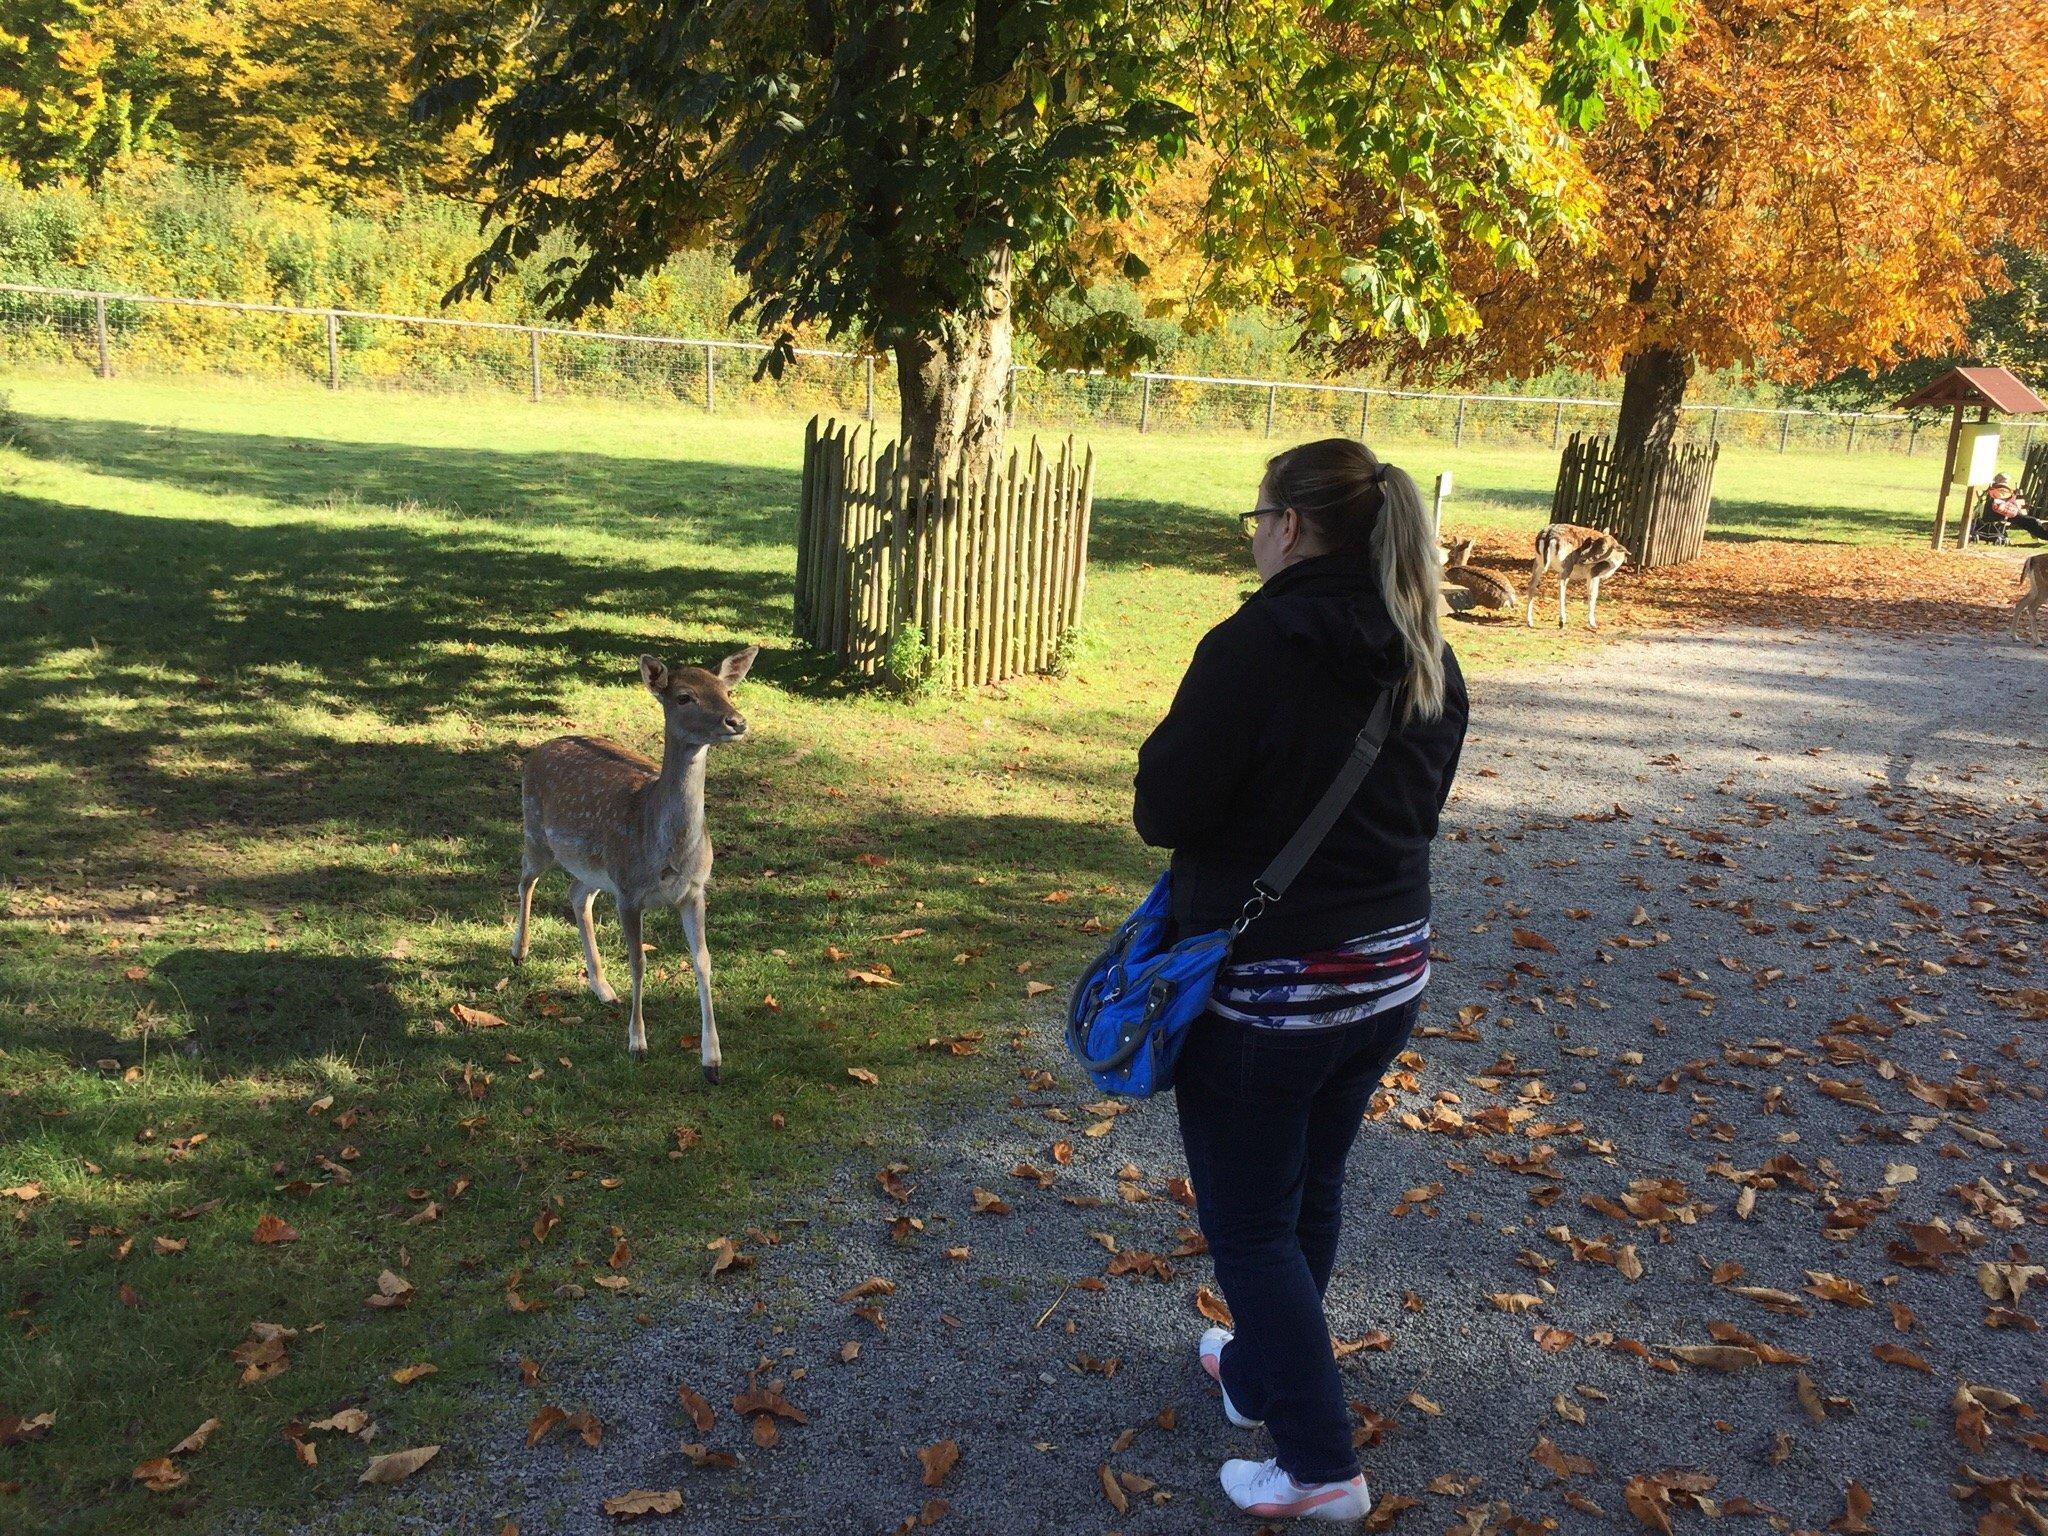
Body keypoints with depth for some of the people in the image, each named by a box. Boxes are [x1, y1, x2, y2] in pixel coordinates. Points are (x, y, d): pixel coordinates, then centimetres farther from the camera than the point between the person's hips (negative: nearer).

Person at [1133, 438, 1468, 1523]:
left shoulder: (1256, 648, -22)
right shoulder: (1427, 659, 1)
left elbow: (1163, 811, -18)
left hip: (1264, 988, -7)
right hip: (1389, 973, 8)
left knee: (1250, 1223, 10)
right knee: (1310, 1193, 24)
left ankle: (1320, 1465, 18)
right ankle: (1258, 1371, 45)